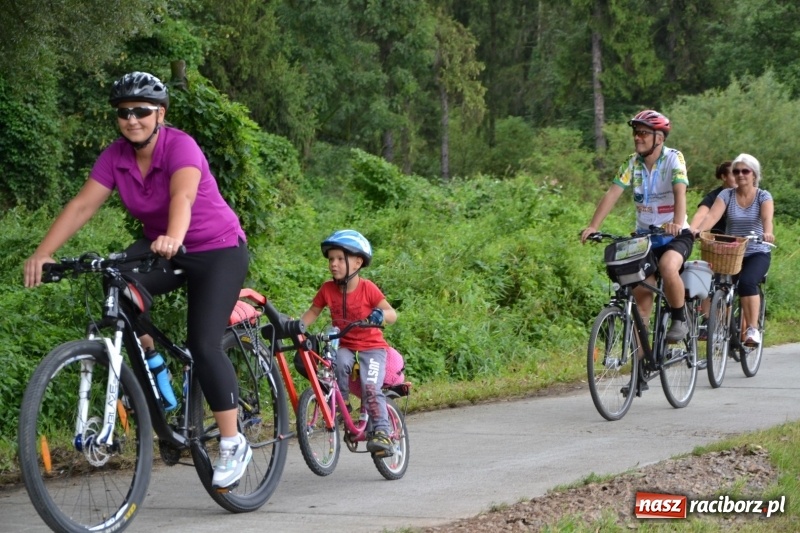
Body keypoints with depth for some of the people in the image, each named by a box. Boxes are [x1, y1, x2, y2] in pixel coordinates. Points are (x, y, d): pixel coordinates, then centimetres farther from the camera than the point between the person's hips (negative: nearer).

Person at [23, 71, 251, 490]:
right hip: (161, 247, 5)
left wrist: (173, 238, -63)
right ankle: (146, 356, -3)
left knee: (203, 344, -18)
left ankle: (233, 445, -7)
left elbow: (183, 195, -42)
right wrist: (43, 253, -30)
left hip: (218, 250, -5)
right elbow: (82, 205, -17)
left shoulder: (180, 146, -24)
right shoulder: (115, 157, -8)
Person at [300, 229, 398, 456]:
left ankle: (381, 432, -22)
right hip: (344, 346, 3)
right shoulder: (328, 289, -3)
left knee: (370, 387, -24)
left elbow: (392, 314, -9)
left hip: (371, 346, -3)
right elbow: (313, 312, 7)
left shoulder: (367, 288, -11)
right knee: (340, 362, -33)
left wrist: (380, 315, -32)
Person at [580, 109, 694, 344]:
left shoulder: (673, 159, -12)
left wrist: (677, 223, -46)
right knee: (640, 293, -2)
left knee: (667, 267, -34)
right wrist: (593, 226, -22)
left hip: (675, 235, -5)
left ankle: (680, 320, -13)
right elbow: (612, 194, -9)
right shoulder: (632, 163, 0)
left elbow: (680, 193, -27)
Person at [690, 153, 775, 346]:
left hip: (757, 253, -2)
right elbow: (712, 215, -15)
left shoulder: (763, 196, -2)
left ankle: (753, 329, -25)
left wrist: (767, 233, -45)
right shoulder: (726, 195, 2)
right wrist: (697, 229, -36)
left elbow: (767, 218, -22)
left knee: (747, 281, -31)